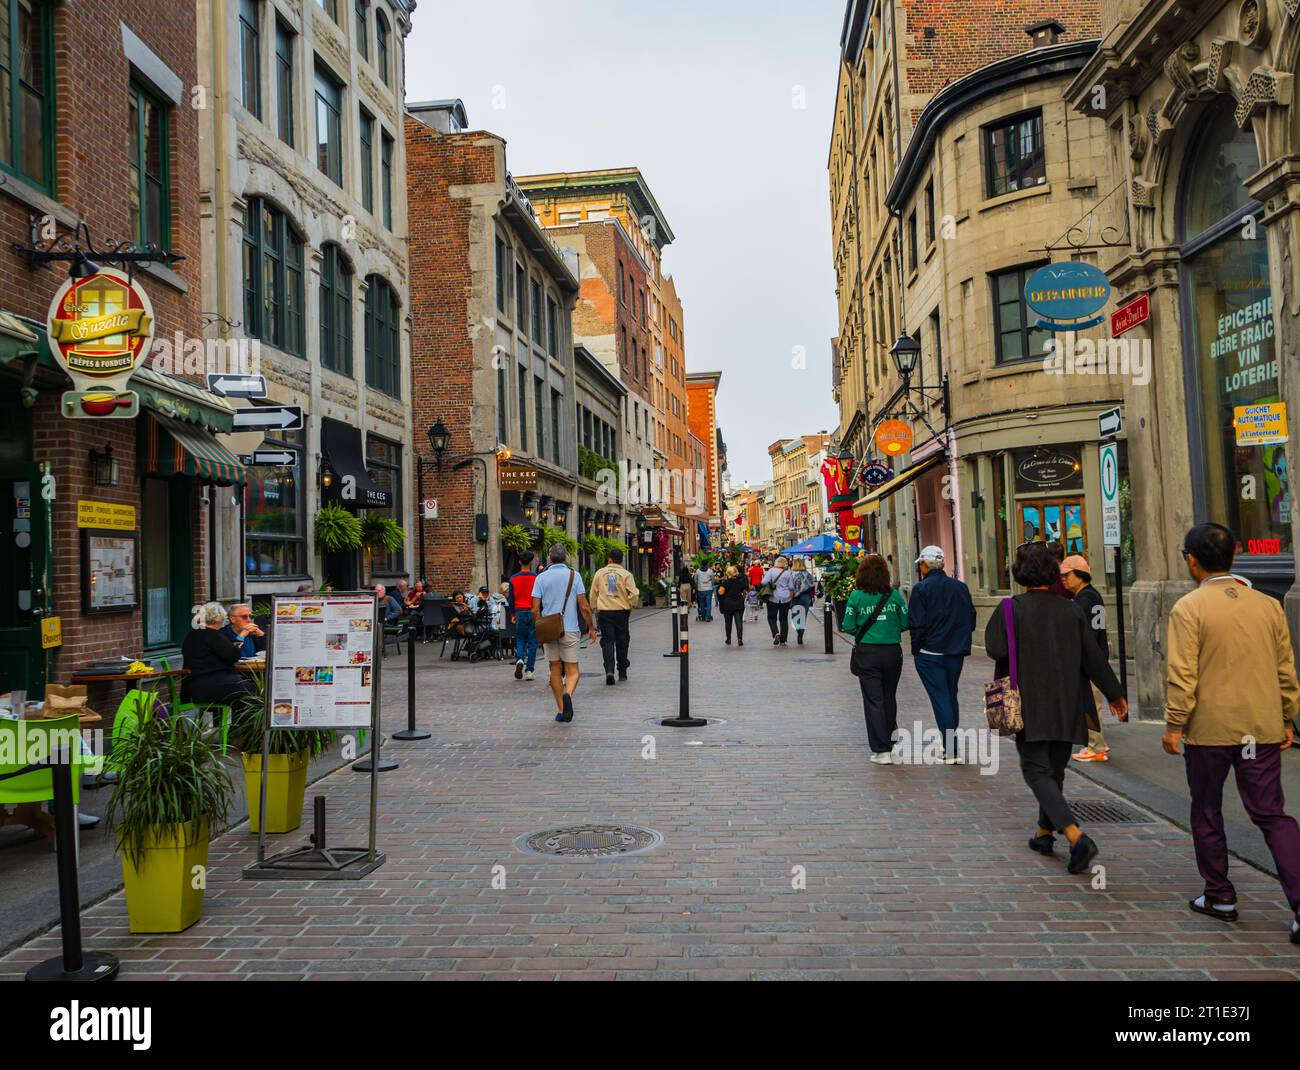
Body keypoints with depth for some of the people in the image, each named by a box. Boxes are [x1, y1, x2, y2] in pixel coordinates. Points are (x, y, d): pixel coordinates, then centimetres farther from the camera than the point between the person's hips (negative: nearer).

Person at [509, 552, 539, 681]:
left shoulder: (513, 578, 0)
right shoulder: (536, 577, -6)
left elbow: (511, 598, 4)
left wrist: (513, 614, 14)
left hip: (520, 612, 2)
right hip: (533, 612, -2)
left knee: (520, 639, 15)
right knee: (532, 642, 5)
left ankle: (519, 659, -13)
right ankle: (529, 670, 5)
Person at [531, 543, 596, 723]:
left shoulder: (541, 578, 3)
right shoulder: (574, 575, -2)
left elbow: (535, 609, -1)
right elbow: (583, 606, -5)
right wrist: (591, 627, 5)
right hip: (570, 629, -2)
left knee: (555, 669, 12)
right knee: (572, 670, 2)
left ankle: (560, 709, 15)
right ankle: (568, 694, -27)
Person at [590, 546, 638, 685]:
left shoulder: (599, 573, 4)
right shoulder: (626, 574, -2)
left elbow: (593, 594, 8)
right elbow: (634, 594, -8)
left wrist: (595, 611, 18)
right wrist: (631, 607, 9)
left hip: (604, 612, 0)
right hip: (621, 611, 0)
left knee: (607, 641, 1)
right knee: (621, 642, 11)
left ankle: (609, 670, -16)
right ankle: (622, 672, 19)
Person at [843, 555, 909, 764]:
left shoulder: (856, 596, -8)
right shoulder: (894, 595, -4)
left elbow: (848, 626, -9)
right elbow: (906, 623, -3)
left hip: (866, 653, -2)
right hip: (892, 651, 2)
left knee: (873, 701, 1)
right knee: (889, 698, 19)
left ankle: (881, 751, -3)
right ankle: (891, 739, 34)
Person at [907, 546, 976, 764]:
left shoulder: (921, 589, -11)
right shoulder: (961, 587, 5)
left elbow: (917, 624, -13)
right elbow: (971, 620, 8)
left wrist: (916, 650, -2)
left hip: (930, 654, -5)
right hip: (956, 653, 5)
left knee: (940, 698, -2)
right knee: (951, 695, 17)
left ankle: (951, 751, -7)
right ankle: (951, 744, 26)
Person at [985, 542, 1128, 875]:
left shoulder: (1012, 609, -11)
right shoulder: (1071, 610, 0)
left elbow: (995, 648, -19)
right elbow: (1093, 656, 0)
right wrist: (1115, 695, 9)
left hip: (1030, 705, -5)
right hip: (1068, 705, 5)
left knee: (1037, 770, -3)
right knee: (1055, 769, 19)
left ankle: (1077, 837, -20)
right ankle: (1044, 833, 33)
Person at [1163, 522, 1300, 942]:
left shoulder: (1188, 608, -10)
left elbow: (1182, 674, -14)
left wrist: (1173, 725, -6)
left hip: (1208, 730, -4)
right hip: (1263, 730, 4)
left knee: (1207, 813, 13)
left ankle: (1219, 896, 24)